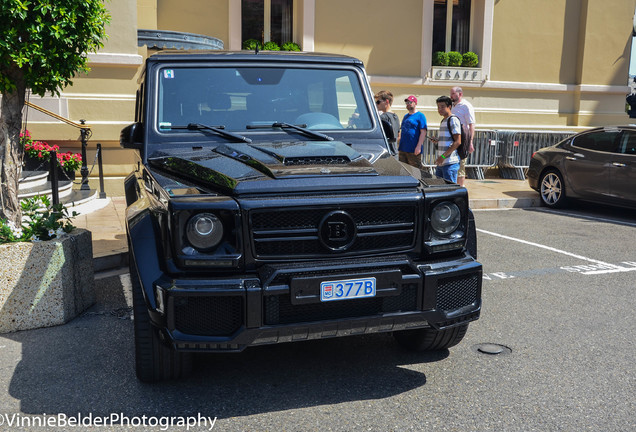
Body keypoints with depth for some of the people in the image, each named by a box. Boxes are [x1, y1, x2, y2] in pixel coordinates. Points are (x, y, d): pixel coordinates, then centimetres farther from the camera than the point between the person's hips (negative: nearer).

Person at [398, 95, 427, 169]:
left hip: (413, 150, -7)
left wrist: (419, 146, -19)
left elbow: (423, 132, -11)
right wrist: (399, 145, 18)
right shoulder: (405, 116, 19)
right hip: (402, 149, 7)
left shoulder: (420, 116, -3)